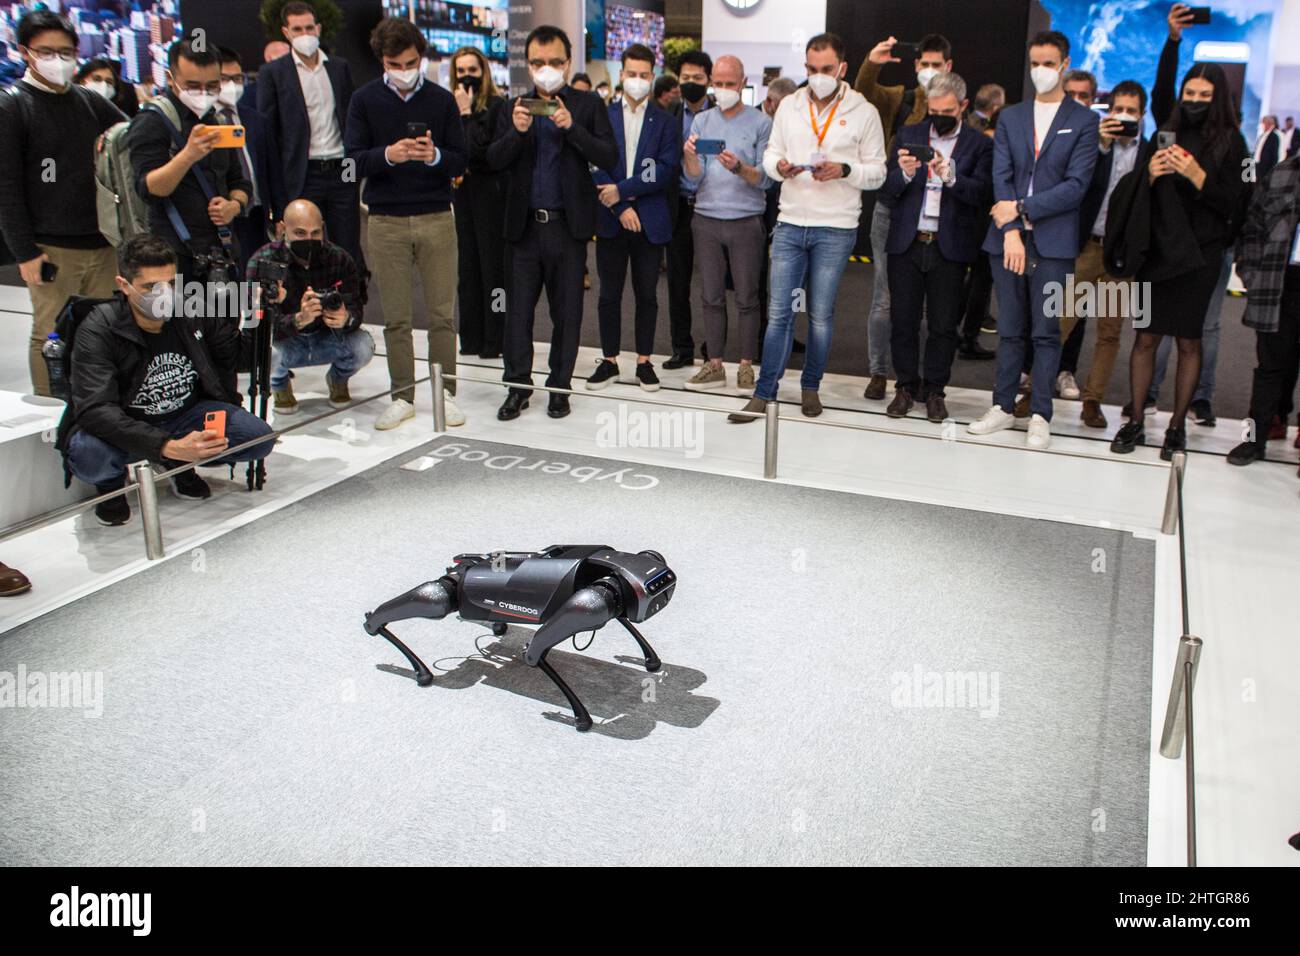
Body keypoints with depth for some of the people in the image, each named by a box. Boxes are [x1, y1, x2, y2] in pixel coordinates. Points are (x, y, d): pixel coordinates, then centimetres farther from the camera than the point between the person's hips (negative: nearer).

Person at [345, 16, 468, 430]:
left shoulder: (442, 100, 5)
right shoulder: (365, 100, 5)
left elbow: (461, 162, 1)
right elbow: (353, 160, -3)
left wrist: (435, 156, -20)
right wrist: (387, 155, -22)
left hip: (437, 218, 0)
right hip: (386, 221, 0)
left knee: (442, 314, 2)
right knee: (396, 317, 5)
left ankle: (444, 393, 13)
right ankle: (403, 396, 14)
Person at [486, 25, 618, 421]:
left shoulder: (588, 105, 4)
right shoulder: (515, 107, 10)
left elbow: (609, 157, -7)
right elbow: (494, 160, 2)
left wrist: (572, 127, -19)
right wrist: (517, 131, -17)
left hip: (568, 225, -2)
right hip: (525, 225, 2)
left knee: (567, 311, 6)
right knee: (518, 309, 4)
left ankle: (559, 386, 18)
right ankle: (518, 386, 16)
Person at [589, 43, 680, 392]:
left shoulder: (665, 121, 5)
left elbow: (666, 170, -6)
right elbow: (596, 166, -2)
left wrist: (623, 190, -13)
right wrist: (620, 208, -12)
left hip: (650, 220, 0)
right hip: (610, 218, 0)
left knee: (647, 295, 6)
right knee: (609, 294, 6)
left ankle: (644, 362, 16)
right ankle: (609, 361, 17)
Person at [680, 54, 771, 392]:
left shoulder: (761, 122, 0)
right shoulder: (702, 121, 9)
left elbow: (765, 178, -6)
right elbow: (695, 178, 3)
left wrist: (739, 168, -25)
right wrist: (689, 155, -17)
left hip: (746, 221, -3)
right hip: (707, 219, 3)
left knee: (747, 298, 1)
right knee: (711, 297, 6)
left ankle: (746, 366, 8)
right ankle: (714, 365, 13)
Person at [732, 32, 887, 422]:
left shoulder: (863, 112, -1)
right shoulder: (789, 105, 7)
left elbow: (878, 172, 0)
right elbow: (770, 155, 12)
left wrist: (844, 170, -18)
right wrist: (779, 166, -11)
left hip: (836, 229, -2)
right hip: (789, 224, 2)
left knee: (821, 314, 6)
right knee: (779, 311, 2)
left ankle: (811, 387, 22)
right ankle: (765, 391, 8)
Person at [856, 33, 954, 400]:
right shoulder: (899, 100, 7)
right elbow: (864, 93, -9)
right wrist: (872, 63, -27)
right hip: (891, 208, 0)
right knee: (884, 297, 5)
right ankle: (878, 372, 15)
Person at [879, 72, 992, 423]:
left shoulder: (979, 144, 3)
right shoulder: (908, 136, 10)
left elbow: (981, 193, -9)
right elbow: (887, 189, 4)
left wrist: (949, 175, -24)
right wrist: (904, 173, -17)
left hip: (950, 247, -2)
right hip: (907, 243, 2)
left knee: (943, 325, 3)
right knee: (903, 321, 5)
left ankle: (934, 390, 16)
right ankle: (906, 386, 19)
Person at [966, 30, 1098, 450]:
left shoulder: (1084, 121, 4)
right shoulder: (1010, 117, 13)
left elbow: (1076, 184, -6)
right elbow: (1001, 178, 3)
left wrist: (1022, 209, -12)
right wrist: (1010, 231, -9)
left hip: (1053, 242, -3)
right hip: (1007, 239, 3)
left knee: (1046, 332, -1)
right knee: (1010, 331, 8)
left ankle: (1040, 416, 5)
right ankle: (1004, 407, 16)